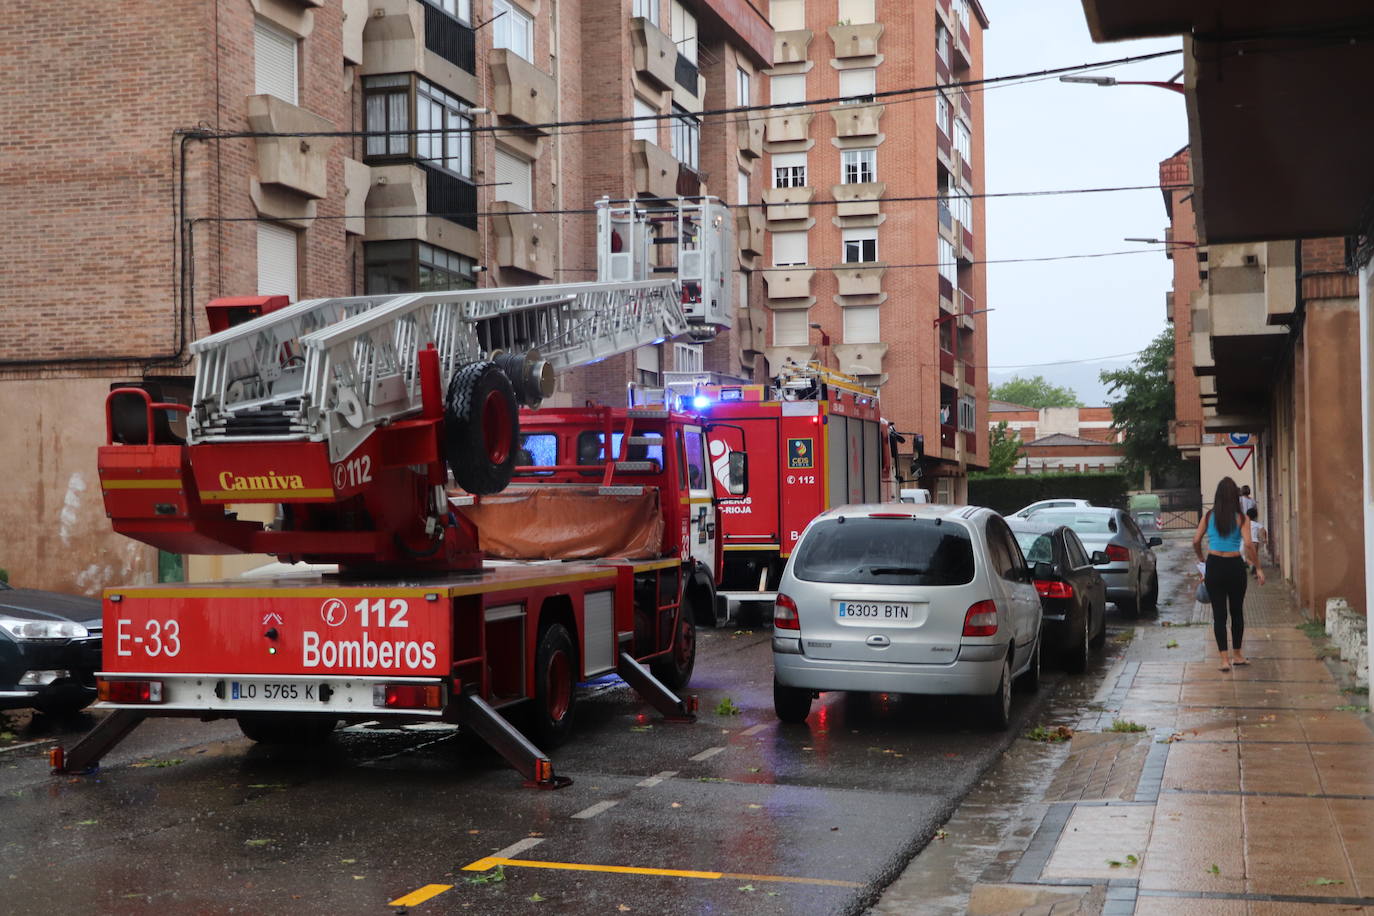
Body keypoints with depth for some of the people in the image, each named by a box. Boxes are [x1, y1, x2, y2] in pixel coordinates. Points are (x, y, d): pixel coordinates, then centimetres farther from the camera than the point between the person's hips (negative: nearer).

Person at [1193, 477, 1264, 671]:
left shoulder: (1209, 516, 1)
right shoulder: (1241, 518, -4)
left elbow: (1196, 541, 0)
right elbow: (1248, 544, -12)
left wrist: (1202, 558, 17)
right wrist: (1258, 568, -3)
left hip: (1214, 566, 1)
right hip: (1235, 566, -1)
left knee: (1219, 613, 4)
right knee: (1237, 611, 15)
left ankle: (1225, 659, -1)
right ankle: (1237, 655, 24)